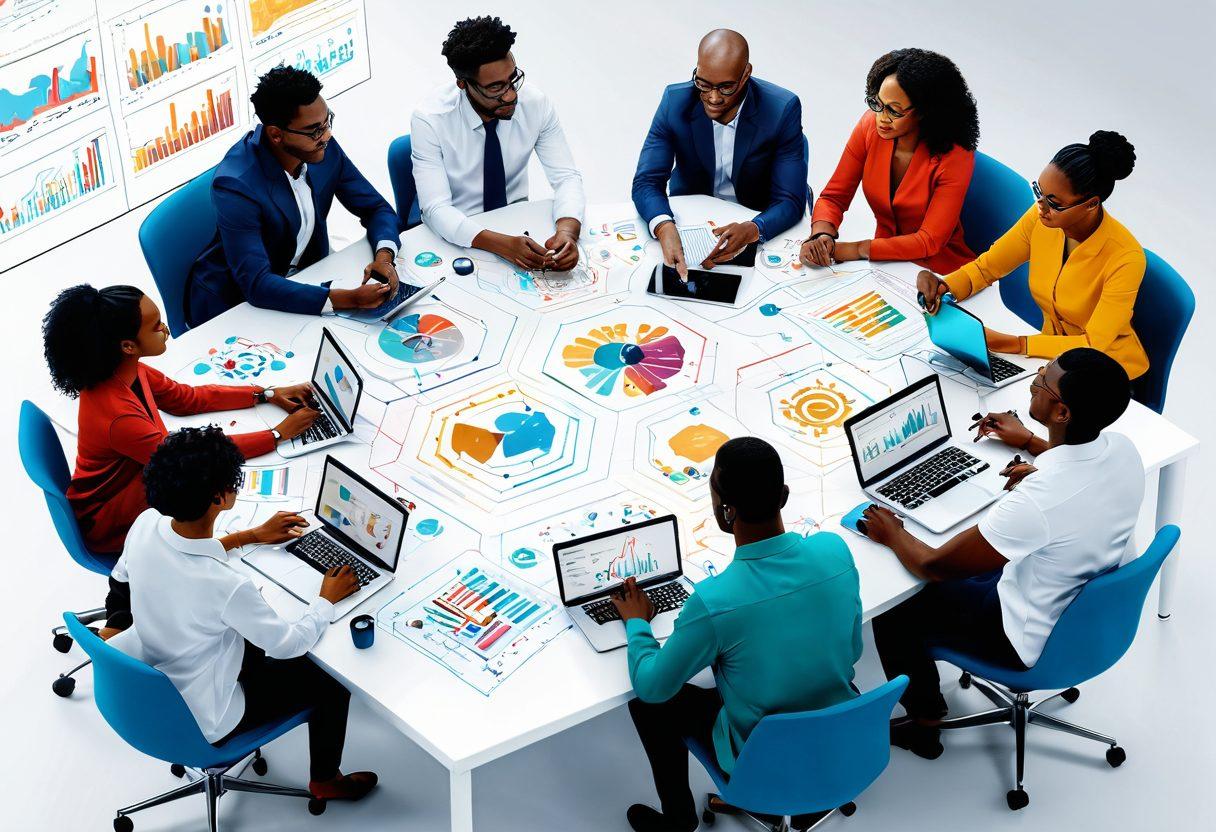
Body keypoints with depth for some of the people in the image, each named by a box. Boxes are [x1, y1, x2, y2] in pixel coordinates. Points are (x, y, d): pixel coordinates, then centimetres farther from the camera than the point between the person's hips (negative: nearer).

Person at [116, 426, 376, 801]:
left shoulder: (145, 524, -19)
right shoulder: (226, 586, -38)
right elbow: (287, 644, -20)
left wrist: (252, 535, 13)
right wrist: (327, 599, -3)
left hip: (154, 692, 7)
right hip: (201, 721, -7)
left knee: (260, 634, 27)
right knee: (333, 683, 10)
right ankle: (325, 780, 34)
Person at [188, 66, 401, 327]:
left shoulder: (323, 147, -10)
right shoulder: (235, 185, -29)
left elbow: (377, 208, 3)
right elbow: (255, 285, -32)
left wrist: (384, 256, -21)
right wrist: (350, 299, -41)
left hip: (302, 279, 7)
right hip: (233, 303, -7)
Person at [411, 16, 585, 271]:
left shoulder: (536, 103, -12)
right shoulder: (429, 120, -20)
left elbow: (566, 177, -9)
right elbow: (436, 209, -25)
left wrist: (567, 232, -32)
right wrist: (501, 244, -41)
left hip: (518, 224, 3)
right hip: (458, 236, -3)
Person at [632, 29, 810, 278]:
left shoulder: (783, 109, -18)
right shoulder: (675, 101, -14)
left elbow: (790, 201, -18)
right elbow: (646, 182, -15)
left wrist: (752, 230, -41)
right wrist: (664, 227, -38)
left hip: (755, 223, -1)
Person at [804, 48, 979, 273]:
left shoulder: (955, 157, -18)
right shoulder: (870, 126, -5)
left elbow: (929, 241, -18)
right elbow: (833, 197, -1)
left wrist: (856, 250, -24)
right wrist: (821, 235, -23)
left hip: (939, 274, -4)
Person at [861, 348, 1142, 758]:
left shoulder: (1037, 501, -39)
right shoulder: (1122, 447, -17)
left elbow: (935, 565, -24)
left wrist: (892, 535, -4)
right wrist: (1029, 442, 22)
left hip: (1039, 640, -7)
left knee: (894, 613, 10)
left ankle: (924, 723, 31)